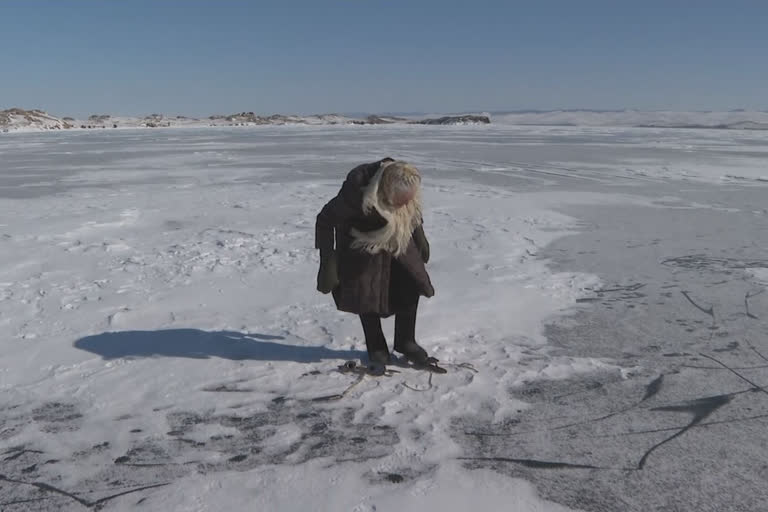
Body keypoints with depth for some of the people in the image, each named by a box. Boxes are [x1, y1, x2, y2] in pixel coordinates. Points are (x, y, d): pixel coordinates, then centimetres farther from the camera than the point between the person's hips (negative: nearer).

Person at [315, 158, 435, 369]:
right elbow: (326, 219, -26)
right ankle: (376, 348, 15)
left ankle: (406, 343, 16)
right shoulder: (356, 191, -39)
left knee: (411, 284, -2)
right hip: (361, 244, -4)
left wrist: (420, 239, 13)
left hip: (396, 239, 4)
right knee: (366, 293, -6)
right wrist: (328, 265, -25)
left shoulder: (406, 184, -24)